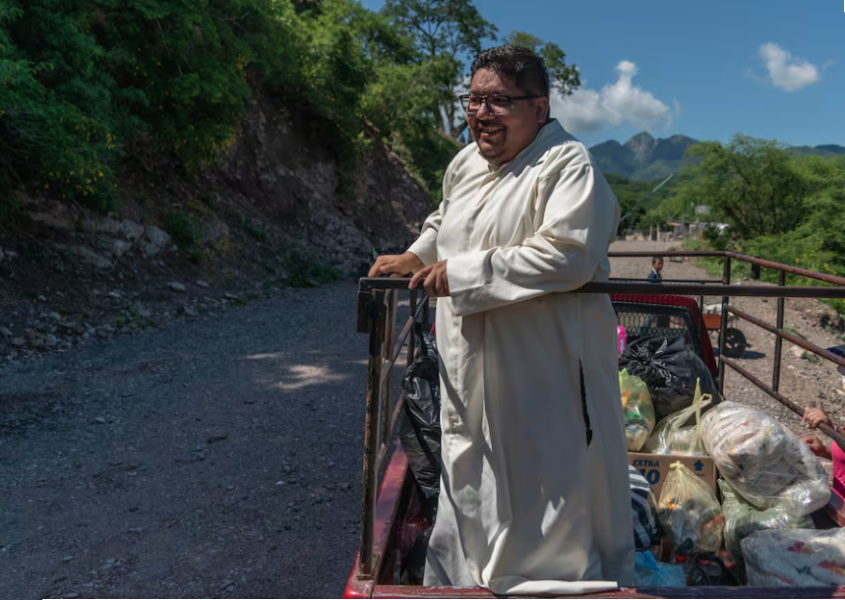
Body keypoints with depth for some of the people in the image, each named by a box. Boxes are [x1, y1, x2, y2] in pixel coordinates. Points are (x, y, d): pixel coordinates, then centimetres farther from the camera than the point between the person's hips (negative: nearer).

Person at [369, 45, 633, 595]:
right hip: (473, 370, 8)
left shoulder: (568, 165, -14)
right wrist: (416, 257, 14)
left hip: (546, 372, -8)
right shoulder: (465, 163, 11)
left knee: (552, 483, 5)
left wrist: (462, 273, -25)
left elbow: (566, 255, -27)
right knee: (471, 487, 21)